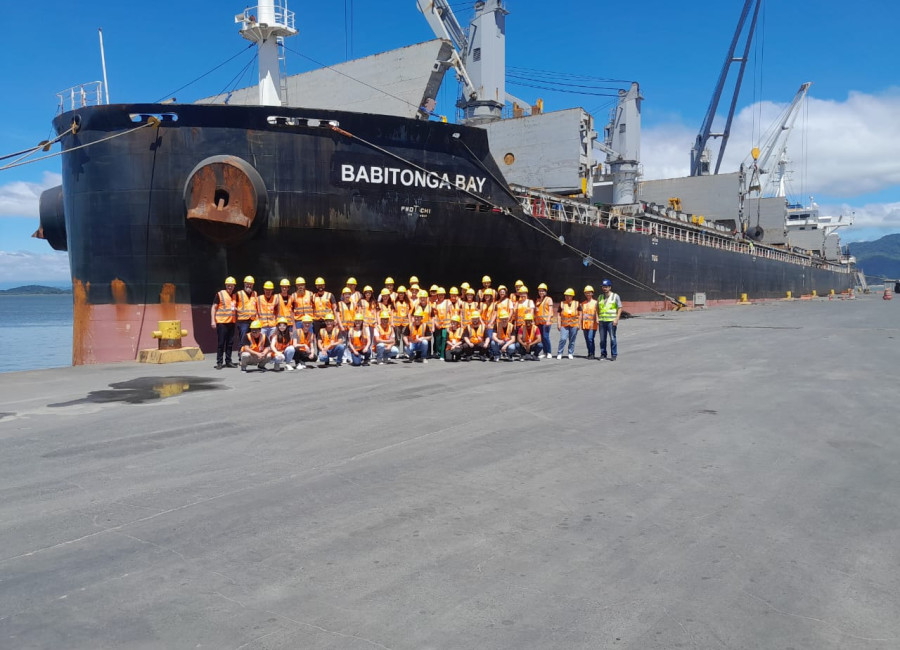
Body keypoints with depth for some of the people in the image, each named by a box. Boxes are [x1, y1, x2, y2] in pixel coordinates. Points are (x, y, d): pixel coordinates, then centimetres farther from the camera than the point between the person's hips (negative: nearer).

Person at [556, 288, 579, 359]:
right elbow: (559, 314, 4)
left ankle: (571, 354, 16)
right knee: (563, 339, -13)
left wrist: (579, 324, 1)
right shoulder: (562, 304, 6)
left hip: (574, 325, 1)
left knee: (572, 340, 6)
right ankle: (559, 353, -4)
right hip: (564, 325, -1)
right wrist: (558, 324, -4)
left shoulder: (576, 304, 6)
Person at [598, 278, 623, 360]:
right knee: (602, 339, 5)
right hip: (602, 321, 4)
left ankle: (614, 355, 4)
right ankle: (603, 354, 15)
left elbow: (620, 308, -1)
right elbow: (598, 308, 21)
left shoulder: (615, 296, 2)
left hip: (611, 321, -4)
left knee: (612, 338, -3)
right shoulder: (600, 297, 15)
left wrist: (616, 319, -10)